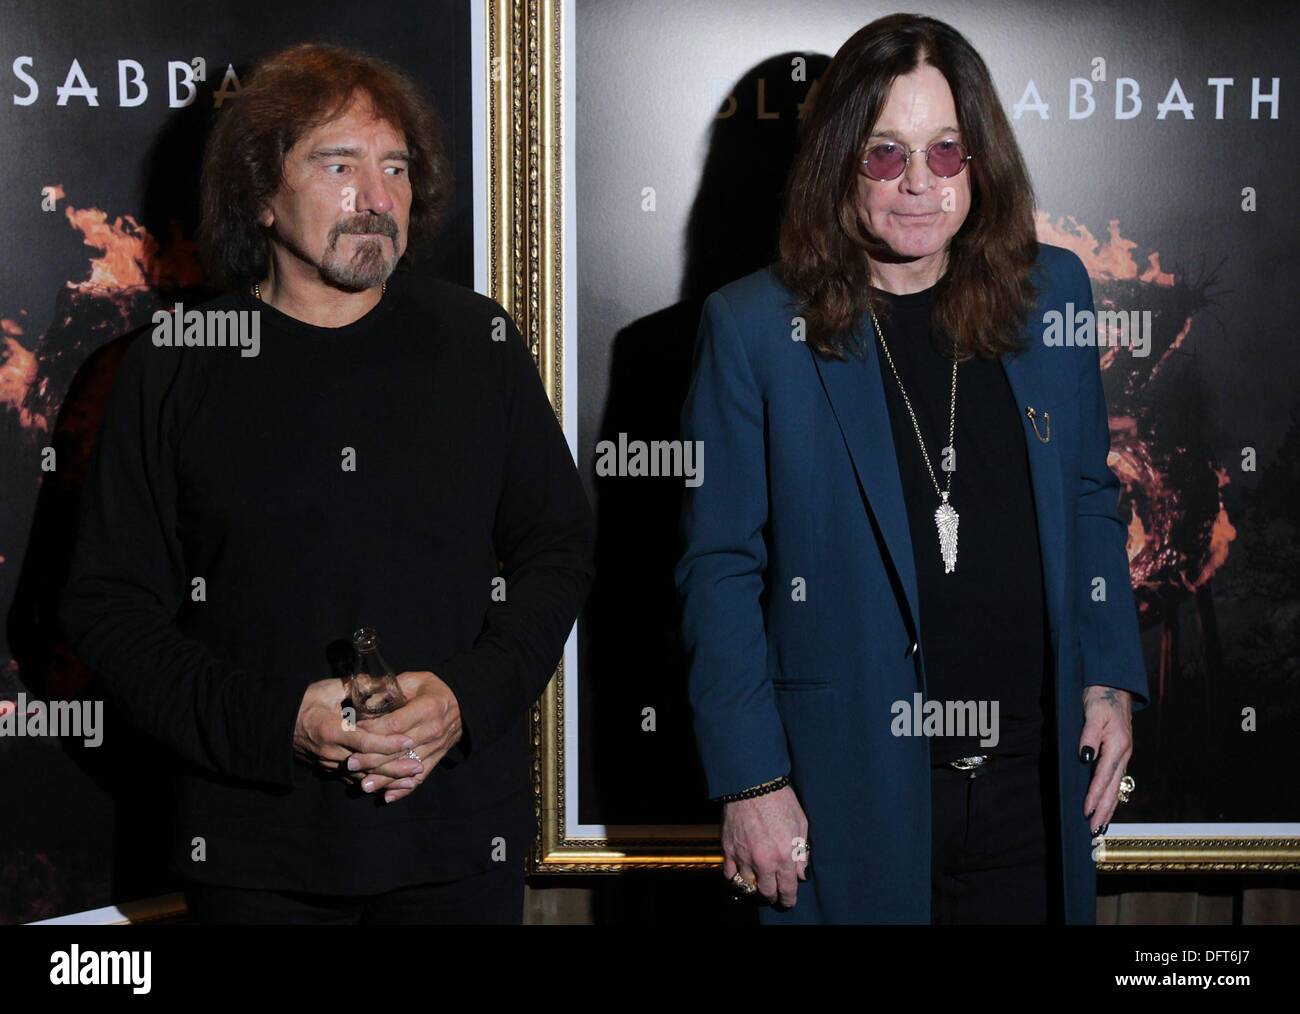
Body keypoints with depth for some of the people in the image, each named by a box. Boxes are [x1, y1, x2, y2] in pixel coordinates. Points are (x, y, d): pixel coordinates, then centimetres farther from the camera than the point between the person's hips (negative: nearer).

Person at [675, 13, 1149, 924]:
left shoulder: (1052, 294, 6)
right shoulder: (754, 327, -4)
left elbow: (1089, 502, 15)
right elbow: (719, 568, -4)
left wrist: (1112, 679, 5)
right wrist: (750, 783, -8)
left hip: (1030, 782, 3)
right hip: (847, 794, -3)